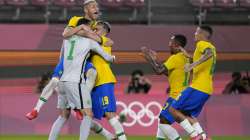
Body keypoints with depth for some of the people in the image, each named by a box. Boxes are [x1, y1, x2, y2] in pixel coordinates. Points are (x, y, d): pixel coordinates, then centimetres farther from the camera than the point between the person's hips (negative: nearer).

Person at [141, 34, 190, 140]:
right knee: (162, 119, 21)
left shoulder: (176, 58, -15)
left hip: (177, 96, -10)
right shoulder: (185, 58, 14)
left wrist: (149, 58, -9)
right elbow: (168, 73, 22)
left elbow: (159, 71, -21)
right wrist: (155, 60, 20)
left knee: (163, 122, -11)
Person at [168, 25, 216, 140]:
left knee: (173, 109, -7)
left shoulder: (202, 44, -7)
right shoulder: (211, 47, 21)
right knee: (189, 115, 17)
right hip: (207, 89, 10)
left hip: (198, 87, -10)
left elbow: (209, 53, -30)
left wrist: (192, 65, -40)